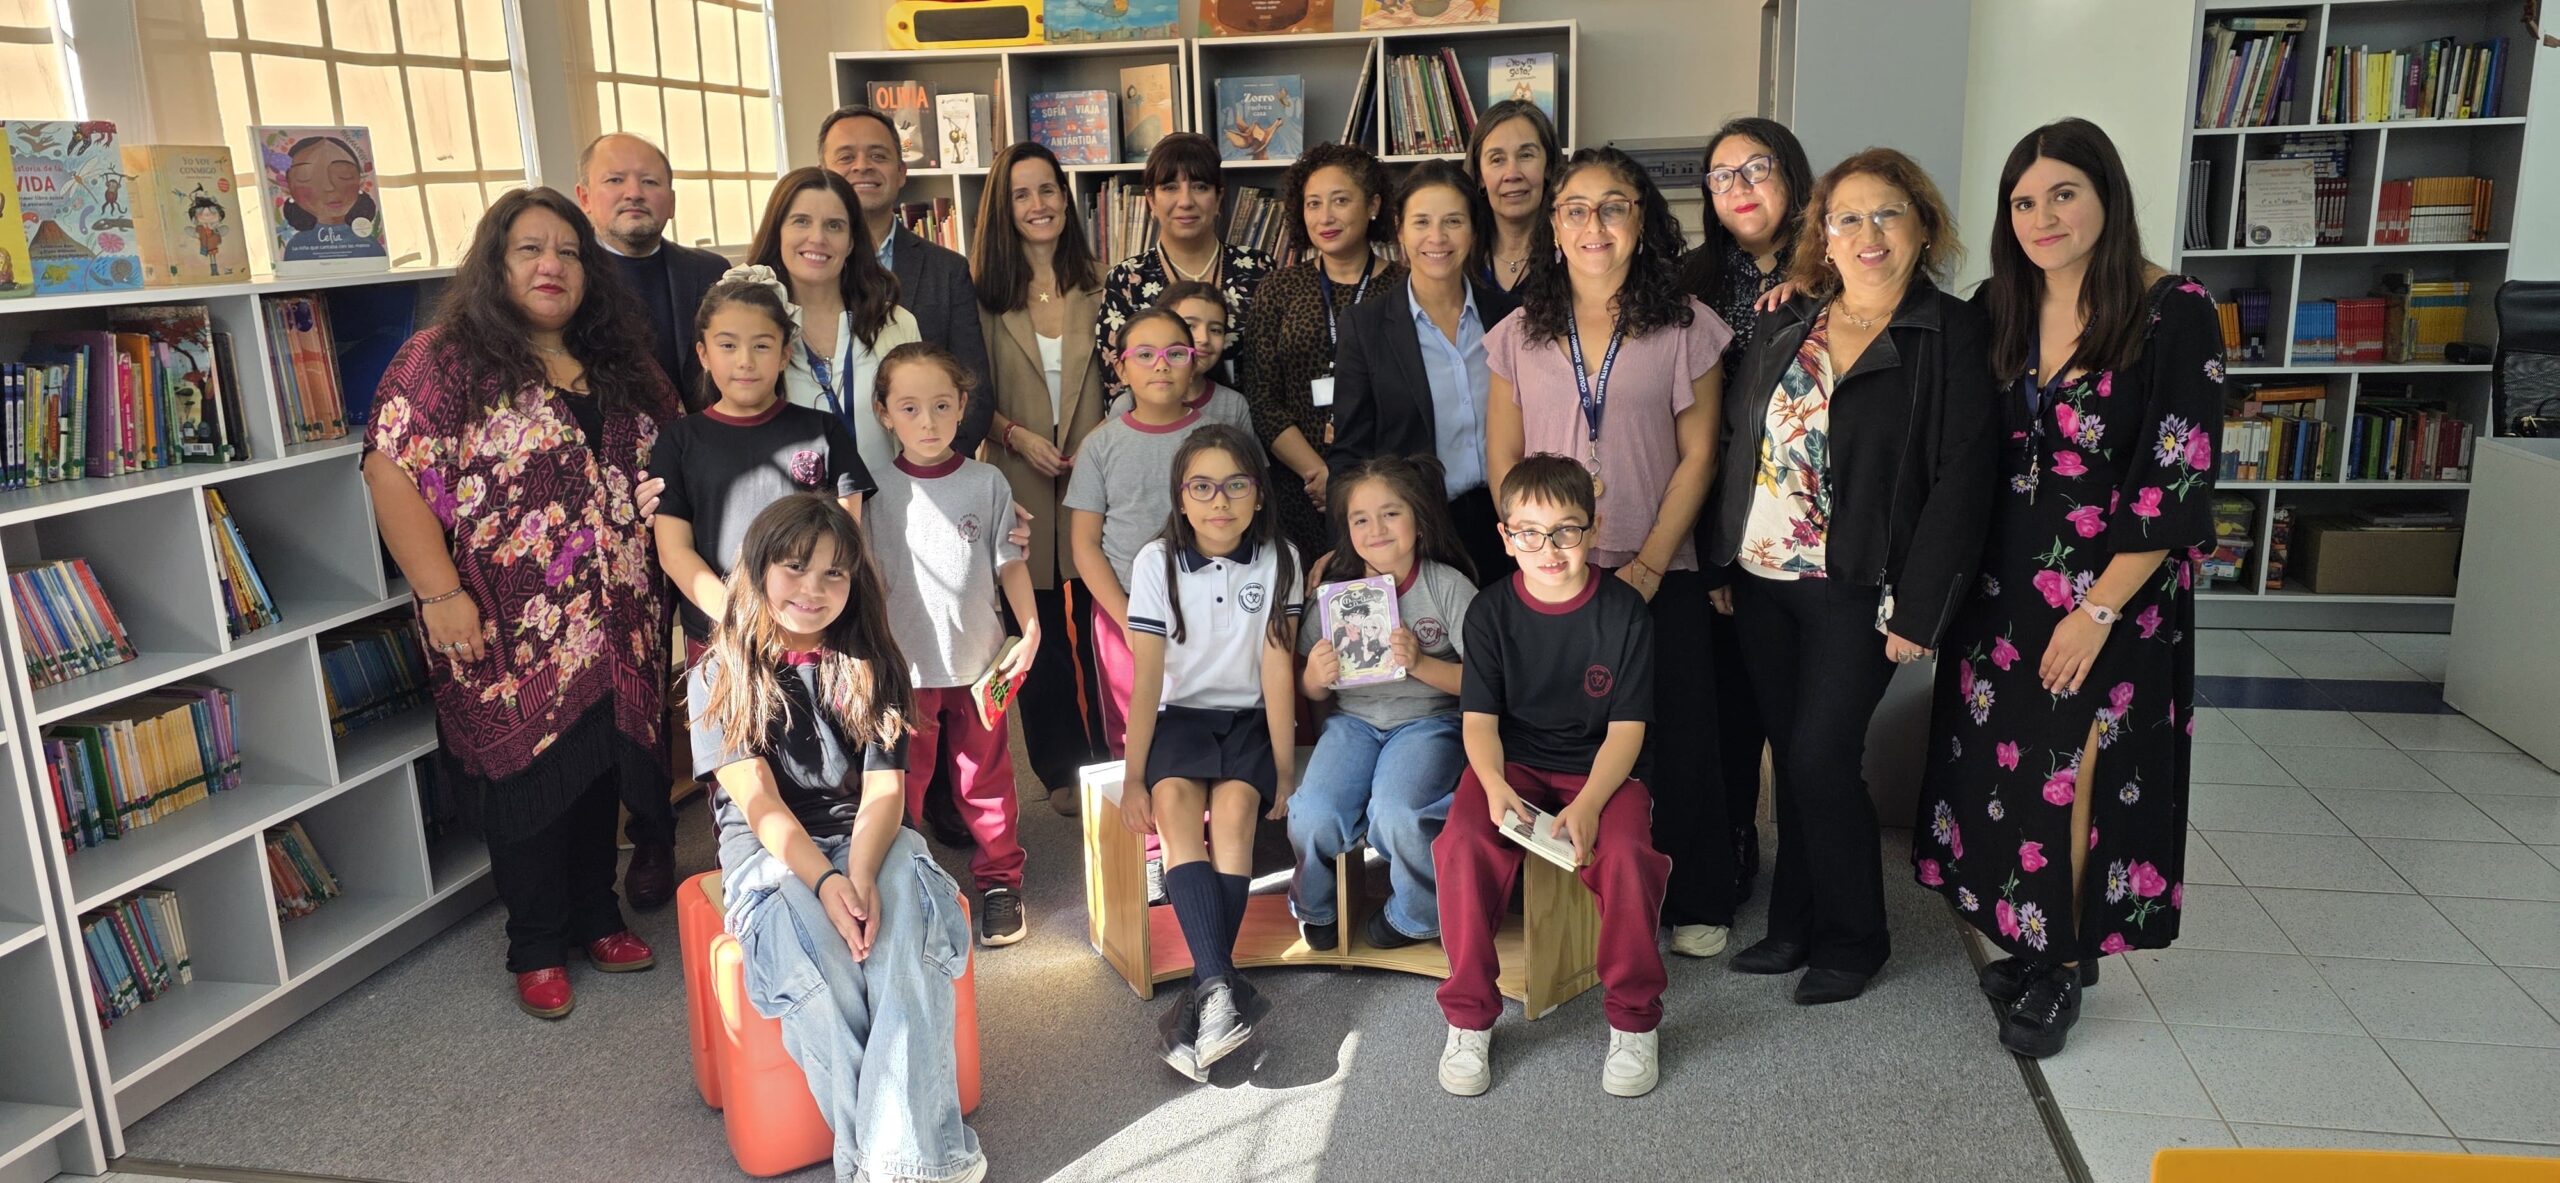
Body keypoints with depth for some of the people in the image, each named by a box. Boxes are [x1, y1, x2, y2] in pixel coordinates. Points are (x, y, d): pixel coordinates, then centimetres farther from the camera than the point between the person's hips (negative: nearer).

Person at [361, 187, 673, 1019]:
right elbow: (392, 474, -13)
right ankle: (538, 950, 21)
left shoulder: (617, 369, 12)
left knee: (601, 772, 14)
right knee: (528, 781, 4)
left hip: (612, 630, 5)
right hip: (514, 638, -5)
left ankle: (597, 920, 32)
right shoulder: (445, 362, -6)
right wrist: (441, 593, -18)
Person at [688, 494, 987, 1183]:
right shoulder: (720, 678, 1)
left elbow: (884, 789, -5)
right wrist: (826, 881, -27)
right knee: (809, 942, -35)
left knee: (903, 920, -33)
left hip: (866, 840, 1)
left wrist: (862, 874, -26)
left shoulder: (872, 668, 6)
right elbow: (758, 802, -10)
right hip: (766, 850, -1)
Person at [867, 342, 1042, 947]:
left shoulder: (986, 482, -2)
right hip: (904, 666, 0)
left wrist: (1031, 628, -7)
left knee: (985, 778, 12)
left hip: (978, 660, 0)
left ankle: (1000, 880, 27)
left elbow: (1010, 561, 2)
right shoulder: (877, 491, -3)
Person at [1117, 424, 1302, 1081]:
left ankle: (1204, 994, -27)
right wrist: (1133, 776, -11)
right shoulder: (1157, 562, -6)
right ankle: (1224, 990, -38)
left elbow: (1278, 669, -7)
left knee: (1235, 804, -30)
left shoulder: (1277, 559, -5)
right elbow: (1147, 678, -7)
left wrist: (1285, 767, -10)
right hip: (1180, 715, 0)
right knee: (1173, 801, -30)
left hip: (1251, 718, 0)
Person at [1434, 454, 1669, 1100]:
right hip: (1513, 763, 1)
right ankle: (1469, 1018, -10)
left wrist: (1588, 804, -24)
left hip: (1602, 767, -1)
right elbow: (1480, 716, -4)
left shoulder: (1623, 610, -5)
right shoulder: (1491, 611, -1)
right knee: (1463, 843, -29)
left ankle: (1634, 1020, -7)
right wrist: (1495, 786, -25)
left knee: (1625, 853, -32)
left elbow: (1627, 727, -7)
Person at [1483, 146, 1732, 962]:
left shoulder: (1686, 329, 0)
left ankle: (1695, 904, 21)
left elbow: (1697, 457, -2)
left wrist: (1647, 567, -8)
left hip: (1659, 578, -1)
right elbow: (1502, 462, 5)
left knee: (1680, 743, 3)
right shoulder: (1518, 336, 5)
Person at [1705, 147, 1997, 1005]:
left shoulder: (1950, 334, -6)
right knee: (1791, 754, 11)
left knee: (1821, 756, -5)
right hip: (1761, 581, 5)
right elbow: (1733, 442, 11)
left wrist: (1917, 607, -15)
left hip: (1855, 588, -5)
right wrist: (1718, 563, 5)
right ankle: (1796, 922, 26)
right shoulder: (1786, 323, 9)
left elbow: (1961, 477, -11)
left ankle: (1852, 936, 15)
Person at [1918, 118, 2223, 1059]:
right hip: (2002, 586, 5)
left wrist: (2099, 609, -16)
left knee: (2080, 778, 3)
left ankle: (2065, 967, 21)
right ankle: (2029, 941, 28)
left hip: (2114, 594, -5)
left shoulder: (2173, 314, -12)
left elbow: (2177, 481, -15)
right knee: (2005, 764, 10)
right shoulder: (1995, 311, 3)